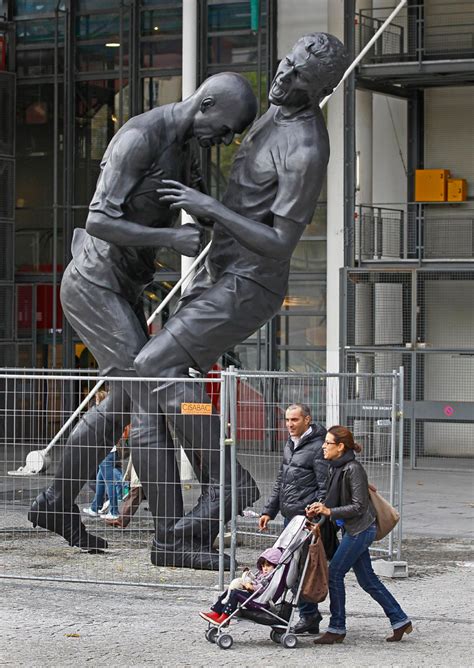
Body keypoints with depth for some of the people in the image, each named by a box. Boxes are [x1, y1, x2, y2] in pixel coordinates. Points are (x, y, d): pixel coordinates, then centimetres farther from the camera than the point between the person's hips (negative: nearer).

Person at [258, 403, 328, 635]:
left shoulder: (317, 447, -11)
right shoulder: (290, 444, 16)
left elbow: (325, 488, -14)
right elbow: (281, 481, 23)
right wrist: (268, 511, 19)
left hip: (306, 517, -9)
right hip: (290, 516, 9)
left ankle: (308, 615, -3)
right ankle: (310, 616, 15)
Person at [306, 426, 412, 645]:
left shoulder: (353, 469, -19)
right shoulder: (336, 468, 9)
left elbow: (359, 506, -20)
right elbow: (335, 501, 16)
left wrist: (329, 511, -22)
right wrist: (319, 509, -3)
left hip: (360, 530, -9)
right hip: (353, 529, 9)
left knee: (334, 574, -5)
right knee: (367, 579, 12)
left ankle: (337, 629, 4)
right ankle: (400, 621, 19)